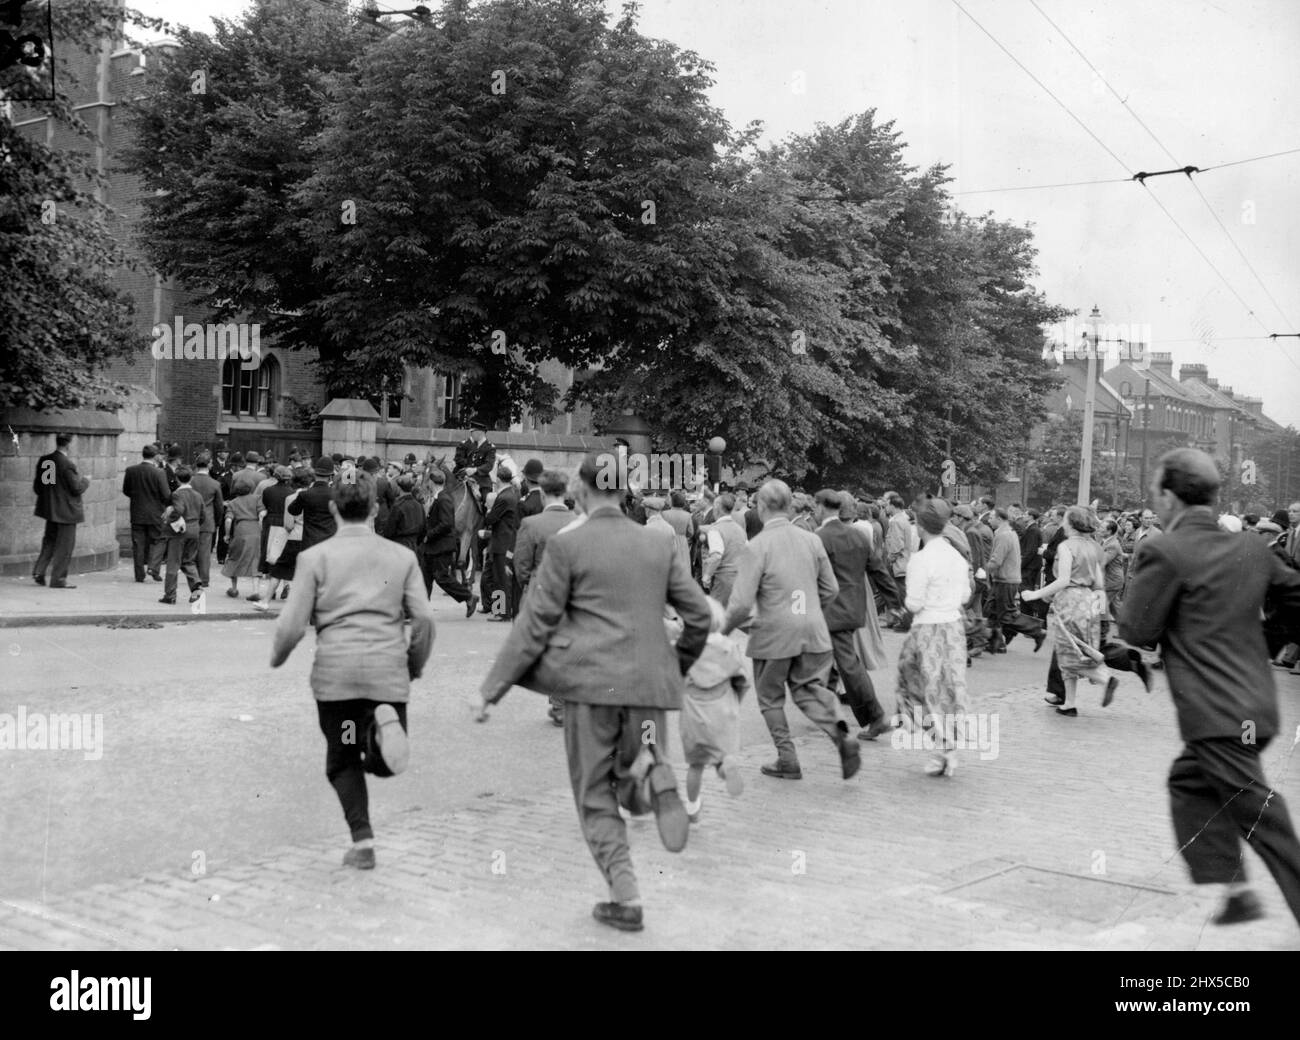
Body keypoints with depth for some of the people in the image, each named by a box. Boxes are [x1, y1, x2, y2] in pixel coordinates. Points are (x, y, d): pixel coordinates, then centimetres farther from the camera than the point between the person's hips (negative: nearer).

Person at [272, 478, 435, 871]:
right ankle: (384, 725, -21)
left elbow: (292, 624, 0)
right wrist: (415, 665, 17)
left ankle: (363, 841, 3)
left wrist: (277, 657, 19)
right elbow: (424, 618, 3)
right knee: (382, 763, 13)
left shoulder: (314, 557, 2)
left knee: (343, 760, 16)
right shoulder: (402, 556, 8)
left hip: (335, 671, -1)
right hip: (388, 670, 1)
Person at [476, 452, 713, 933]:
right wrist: (680, 664, 28)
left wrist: (494, 688, 2)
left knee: (595, 795, 10)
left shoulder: (566, 545, -4)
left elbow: (535, 623, -5)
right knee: (631, 790, 18)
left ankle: (627, 900, 3)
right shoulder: (659, 544, 8)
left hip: (592, 681, -3)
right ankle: (651, 769, -18)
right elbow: (698, 613, 10)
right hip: (649, 681, 3)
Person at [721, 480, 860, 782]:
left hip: (774, 634, -4)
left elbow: (741, 604, -16)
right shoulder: (812, 540, 2)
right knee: (809, 690, 14)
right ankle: (841, 737, -11)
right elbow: (831, 590, 10)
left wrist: (725, 631, 2)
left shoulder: (758, 546, -14)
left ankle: (787, 762, 17)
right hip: (813, 632, 4)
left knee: (770, 698, 14)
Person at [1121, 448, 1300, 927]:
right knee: (1189, 779, 23)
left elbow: (1137, 630, -10)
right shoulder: (1250, 549, 8)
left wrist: (1134, 593, 8)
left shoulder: (1161, 552, -13)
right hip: (1256, 705, 8)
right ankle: (1235, 889, 21)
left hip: (1218, 715, -8)